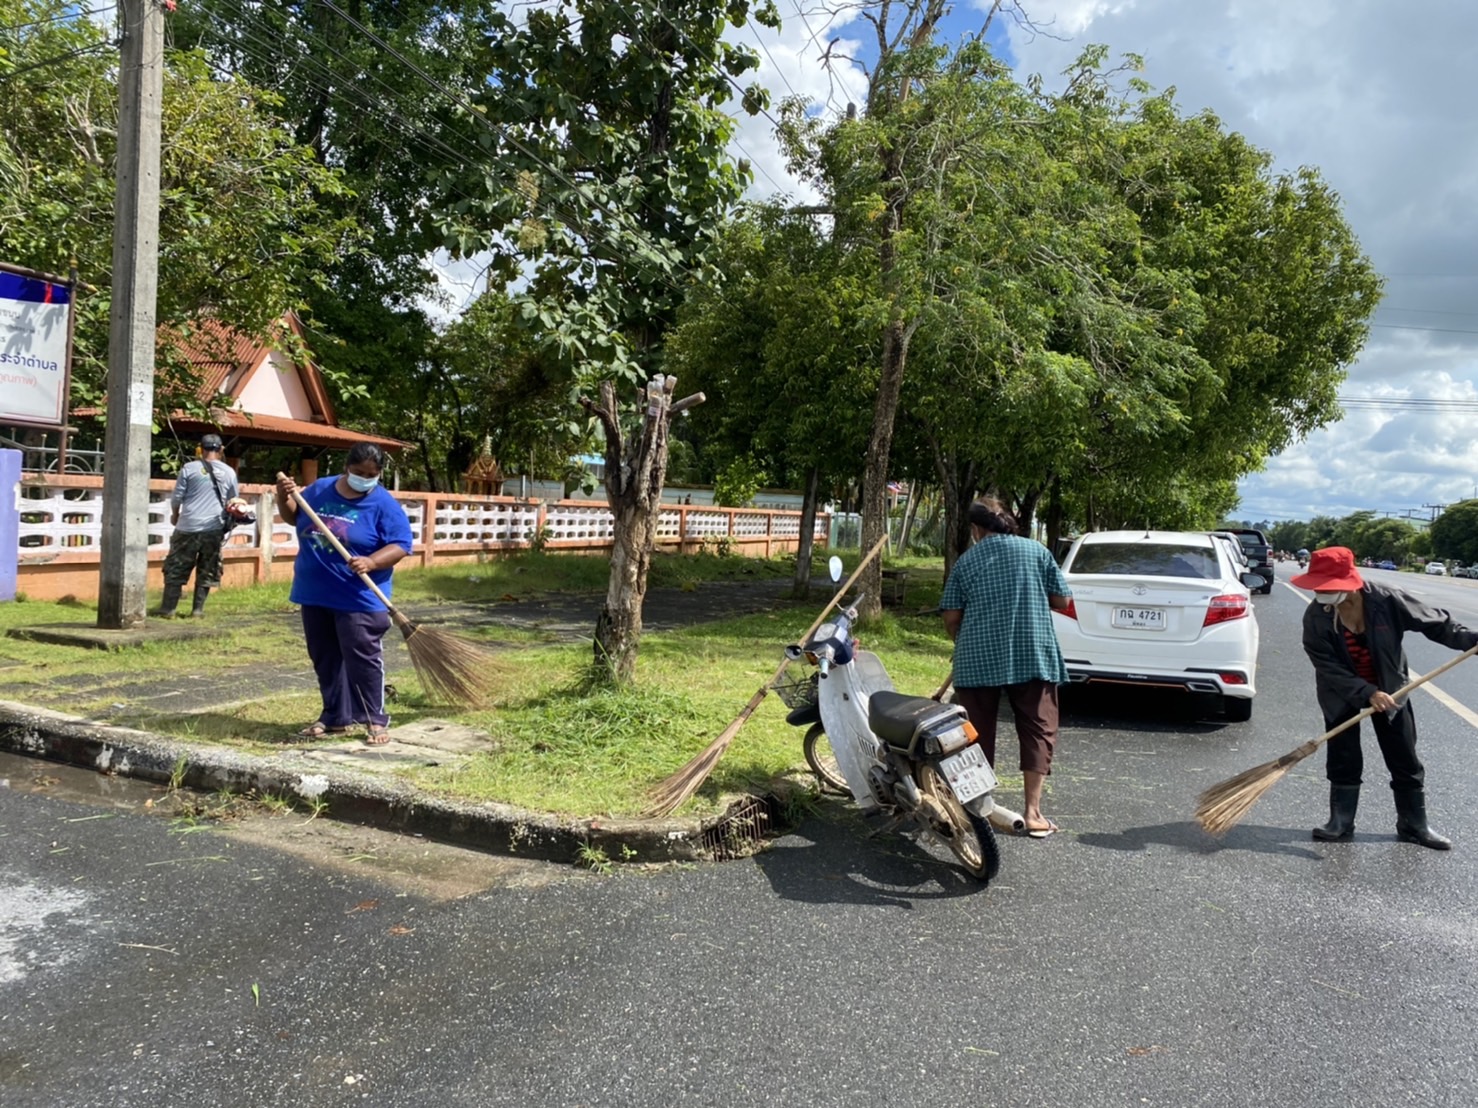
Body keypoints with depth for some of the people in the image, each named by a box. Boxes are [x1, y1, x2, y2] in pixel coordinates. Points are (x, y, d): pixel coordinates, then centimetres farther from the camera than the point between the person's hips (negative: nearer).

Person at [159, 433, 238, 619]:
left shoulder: (190, 468, -2)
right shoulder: (229, 472, 5)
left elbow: (177, 496, 2)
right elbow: (233, 502, 15)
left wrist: (174, 515, 21)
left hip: (189, 527, -2)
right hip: (214, 529, 2)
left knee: (176, 569, 6)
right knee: (206, 571, 10)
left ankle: (168, 610, 7)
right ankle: (198, 609, 9)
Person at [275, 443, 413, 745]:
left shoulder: (385, 505, -11)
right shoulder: (319, 489, 5)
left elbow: (401, 545, -14)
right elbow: (294, 517, 20)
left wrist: (370, 562, -29)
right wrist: (284, 498, -1)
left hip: (359, 599, -6)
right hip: (315, 595, 6)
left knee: (362, 659, -4)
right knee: (325, 660, 13)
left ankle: (375, 720, 6)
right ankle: (336, 718, 24)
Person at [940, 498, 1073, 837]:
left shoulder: (966, 561, 3)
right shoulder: (1036, 551, 3)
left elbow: (951, 617, 0)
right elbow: (1061, 600, 5)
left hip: (977, 661, 0)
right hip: (1033, 657, 0)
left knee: (978, 734, 9)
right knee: (1037, 731, 8)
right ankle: (1032, 812, 6)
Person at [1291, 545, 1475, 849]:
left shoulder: (1386, 600, -24)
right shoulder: (1315, 617, -23)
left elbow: (1435, 622, -12)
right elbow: (1327, 667, -23)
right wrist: (1367, 693, -31)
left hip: (1388, 690, 1)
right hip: (1342, 694, 0)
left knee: (1405, 761, 9)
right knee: (1343, 760, 6)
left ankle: (1414, 825, 24)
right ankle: (1341, 822, 20)